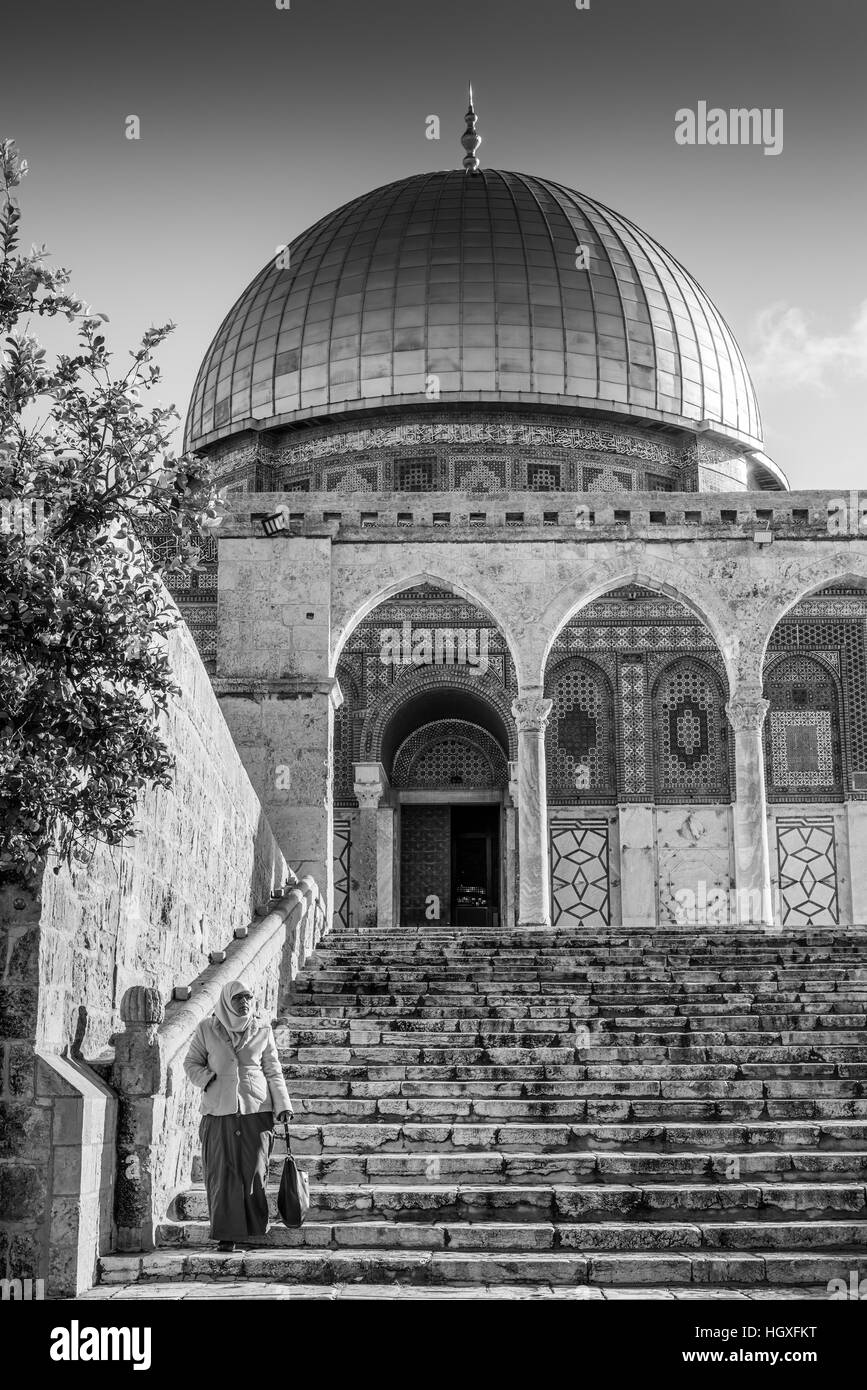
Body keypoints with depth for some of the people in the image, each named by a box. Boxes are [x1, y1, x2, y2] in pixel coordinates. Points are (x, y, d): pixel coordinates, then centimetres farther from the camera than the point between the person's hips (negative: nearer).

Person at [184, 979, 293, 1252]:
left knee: (254, 1171, -3)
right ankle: (226, 1235, 6)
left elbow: (273, 1070, 9)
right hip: (219, 1112, 0)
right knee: (222, 1172, -1)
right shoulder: (207, 1029, 3)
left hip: (256, 1110, 0)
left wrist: (283, 1104, 2)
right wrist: (208, 1079, -7)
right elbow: (191, 1063, 10)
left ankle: (253, 1229, 10)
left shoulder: (262, 1030, 6)